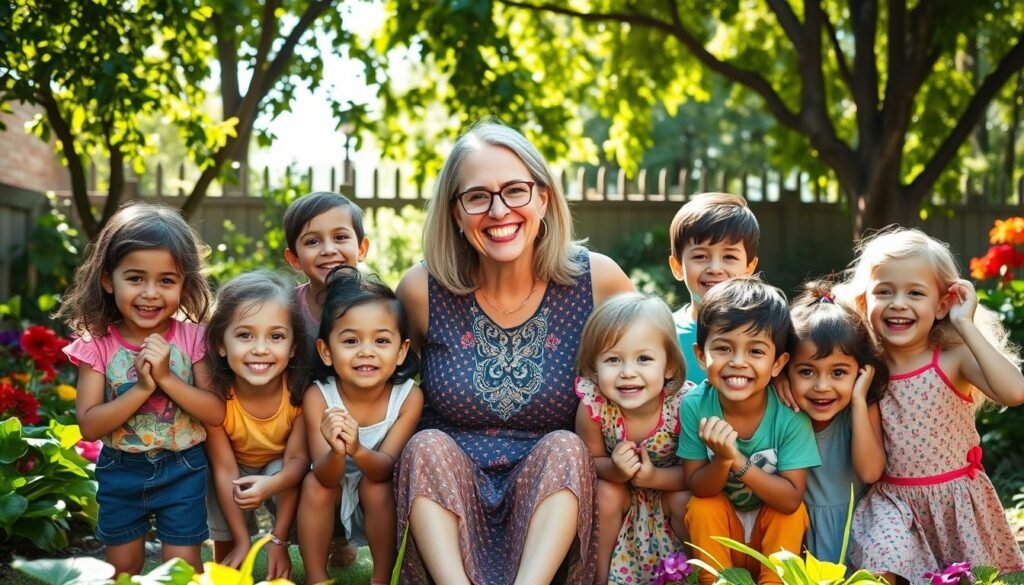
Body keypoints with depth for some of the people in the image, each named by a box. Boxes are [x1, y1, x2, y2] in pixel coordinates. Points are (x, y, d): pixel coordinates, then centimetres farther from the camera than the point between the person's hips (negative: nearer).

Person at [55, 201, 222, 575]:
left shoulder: (192, 338, -12)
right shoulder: (97, 344, -12)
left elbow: (216, 413, -16)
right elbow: (89, 426, -17)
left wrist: (166, 378, -28)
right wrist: (142, 388, -29)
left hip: (182, 470, -1)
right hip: (121, 472, 1)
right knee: (122, 568, 17)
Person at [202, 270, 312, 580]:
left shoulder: (300, 389, -31)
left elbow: (298, 458, -26)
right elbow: (224, 470, -24)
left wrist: (278, 540, -36)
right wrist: (241, 542, -24)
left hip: (282, 472, 0)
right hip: (237, 472, 0)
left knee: (282, 471, -31)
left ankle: (281, 573, -12)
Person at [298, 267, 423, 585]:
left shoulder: (409, 397, -24)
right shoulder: (318, 396, -24)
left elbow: (386, 467, -27)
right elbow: (325, 478, -26)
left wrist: (357, 450, -49)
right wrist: (336, 451, -50)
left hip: (380, 496, -1)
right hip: (333, 488, 1)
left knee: (376, 487, -29)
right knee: (313, 484, -27)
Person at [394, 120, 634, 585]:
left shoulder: (597, 281, -6)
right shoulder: (423, 290, -6)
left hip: (552, 495, 0)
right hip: (444, 497, 0)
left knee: (565, 448, -28)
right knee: (429, 446, -28)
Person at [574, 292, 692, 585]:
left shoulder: (684, 404, -31)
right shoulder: (592, 407, -30)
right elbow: (591, 462, -13)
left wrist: (655, 477, -35)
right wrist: (614, 470, -35)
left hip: (670, 486, 0)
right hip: (618, 486, 0)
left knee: (686, 503, -27)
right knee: (607, 493, -28)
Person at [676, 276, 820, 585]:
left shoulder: (790, 414, -23)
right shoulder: (694, 406, -19)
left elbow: (790, 499, -23)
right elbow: (698, 488, -14)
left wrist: (738, 461, -36)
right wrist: (722, 459, -36)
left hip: (773, 536, -1)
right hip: (718, 535, 1)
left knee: (792, 513, -27)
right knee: (701, 508, -26)